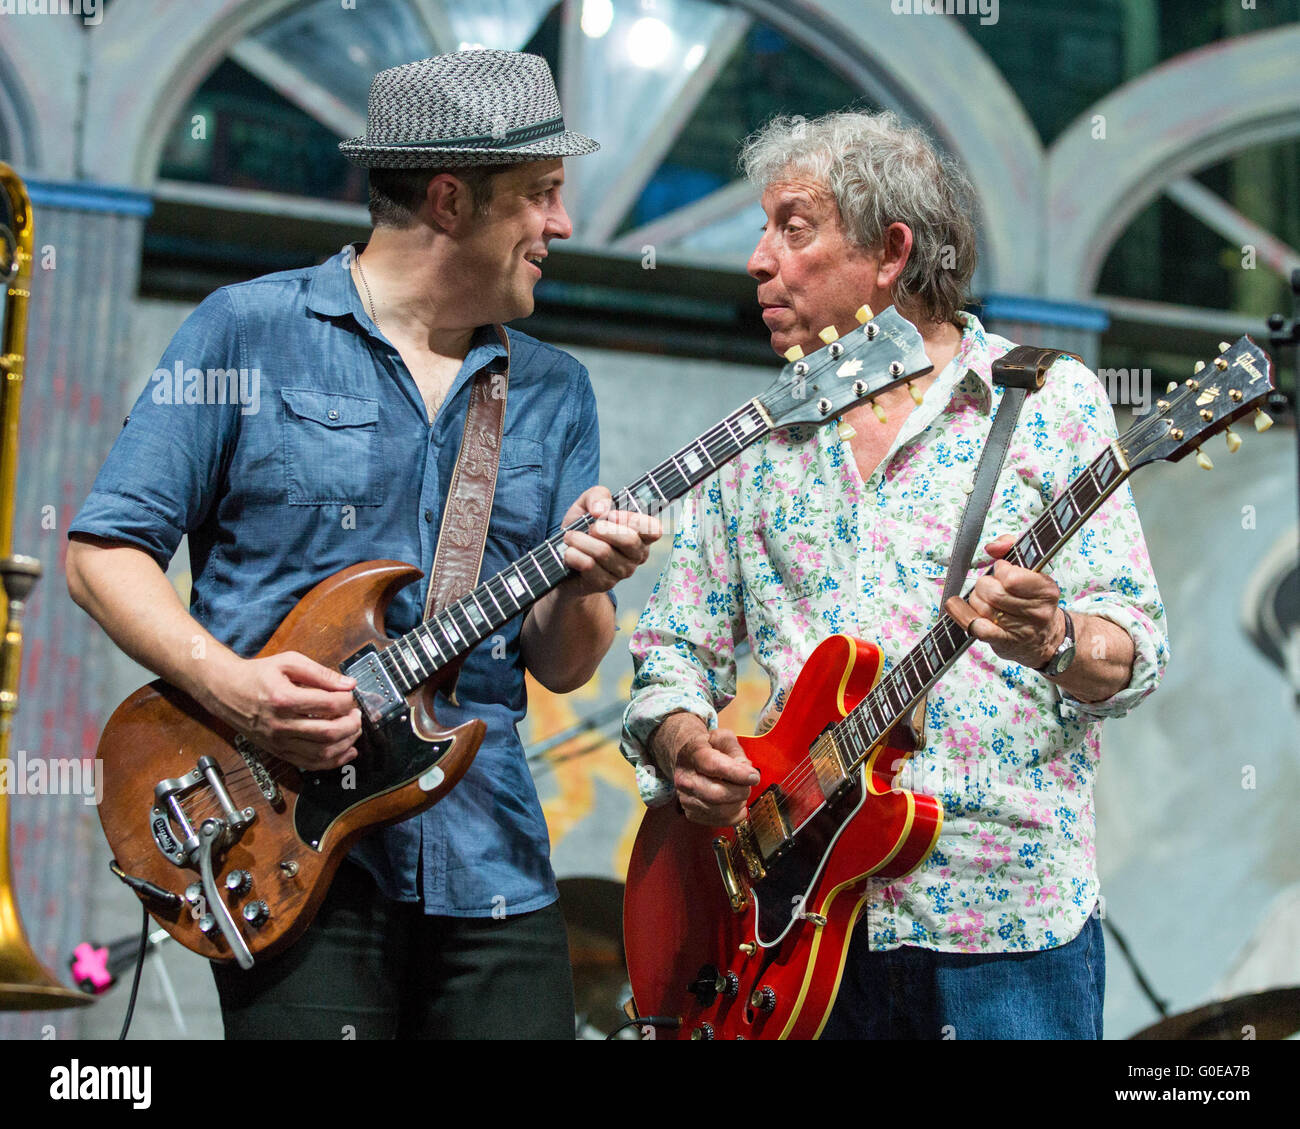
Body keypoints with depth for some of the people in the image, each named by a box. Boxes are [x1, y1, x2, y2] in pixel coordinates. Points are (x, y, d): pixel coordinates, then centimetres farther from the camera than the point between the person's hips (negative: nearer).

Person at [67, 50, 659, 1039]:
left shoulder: (554, 391, 12)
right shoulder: (249, 330, -1)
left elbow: (563, 667, 10)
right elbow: (103, 549, -2)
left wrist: (582, 582, -12)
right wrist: (226, 681, -17)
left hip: (491, 865, 4)